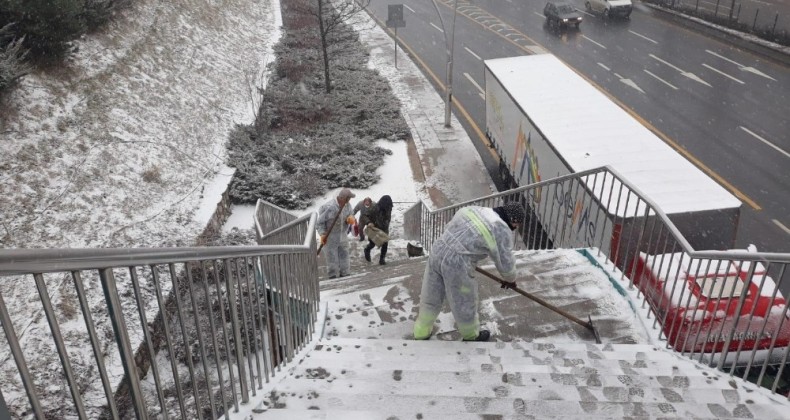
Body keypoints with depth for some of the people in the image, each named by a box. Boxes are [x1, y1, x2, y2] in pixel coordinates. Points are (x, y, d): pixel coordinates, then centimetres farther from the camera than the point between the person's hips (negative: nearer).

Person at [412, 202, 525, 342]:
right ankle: (471, 335, 42)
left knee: (430, 297, 22)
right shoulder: (502, 232, -8)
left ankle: (421, 332, 39)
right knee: (464, 303, 19)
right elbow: (506, 263, 2)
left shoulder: (474, 209, 10)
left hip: (437, 251, 7)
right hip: (456, 266, -7)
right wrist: (510, 279, 22)